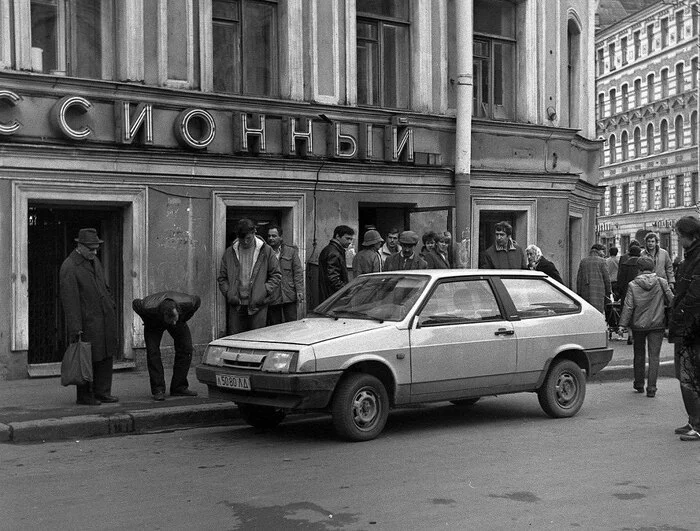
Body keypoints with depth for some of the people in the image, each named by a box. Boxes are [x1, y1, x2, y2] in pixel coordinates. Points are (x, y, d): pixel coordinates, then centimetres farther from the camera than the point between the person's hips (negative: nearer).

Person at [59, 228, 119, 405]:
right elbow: (70, 300, -17)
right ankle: (84, 396, 12)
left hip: (106, 316, 8)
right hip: (87, 320, -8)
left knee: (106, 357, 9)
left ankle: (102, 392, 17)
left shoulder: (93, 260, 10)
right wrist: (76, 329, -19)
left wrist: (112, 304, 18)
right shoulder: (69, 267, -15)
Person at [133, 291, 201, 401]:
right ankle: (158, 390, -11)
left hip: (180, 322, 2)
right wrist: (148, 321, -11)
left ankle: (179, 387, -1)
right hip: (154, 323, -2)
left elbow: (197, 300, -16)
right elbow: (135, 303, -21)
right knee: (152, 352, -17)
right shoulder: (149, 308, -44)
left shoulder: (186, 303, -41)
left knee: (186, 349, -11)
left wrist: (183, 320, -9)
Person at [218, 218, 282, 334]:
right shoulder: (229, 253, 9)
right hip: (236, 305, 2)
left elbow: (276, 275, 5)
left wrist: (264, 291, -8)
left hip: (258, 305, -2)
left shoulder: (266, 251, 2)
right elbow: (222, 278, 14)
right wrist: (228, 293, -3)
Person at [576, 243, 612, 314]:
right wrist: (608, 291, 7)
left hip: (585, 291, 5)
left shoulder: (583, 261, 12)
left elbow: (579, 278, 11)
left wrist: (579, 293, 14)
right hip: (598, 291, -5)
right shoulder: (601, 261, -1)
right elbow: (606, 277, -2)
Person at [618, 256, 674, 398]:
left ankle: (639, 384, 27)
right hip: (657, 324, 0)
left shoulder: (633, 285, -7)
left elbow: (628, 307, -8)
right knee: (654, 356, 3)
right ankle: (651, 388, -4)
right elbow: (671, 300, -1)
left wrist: (623, 324, -3)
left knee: (639, 354, 17)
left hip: (638, 325, 0)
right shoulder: (661, 283, -5)